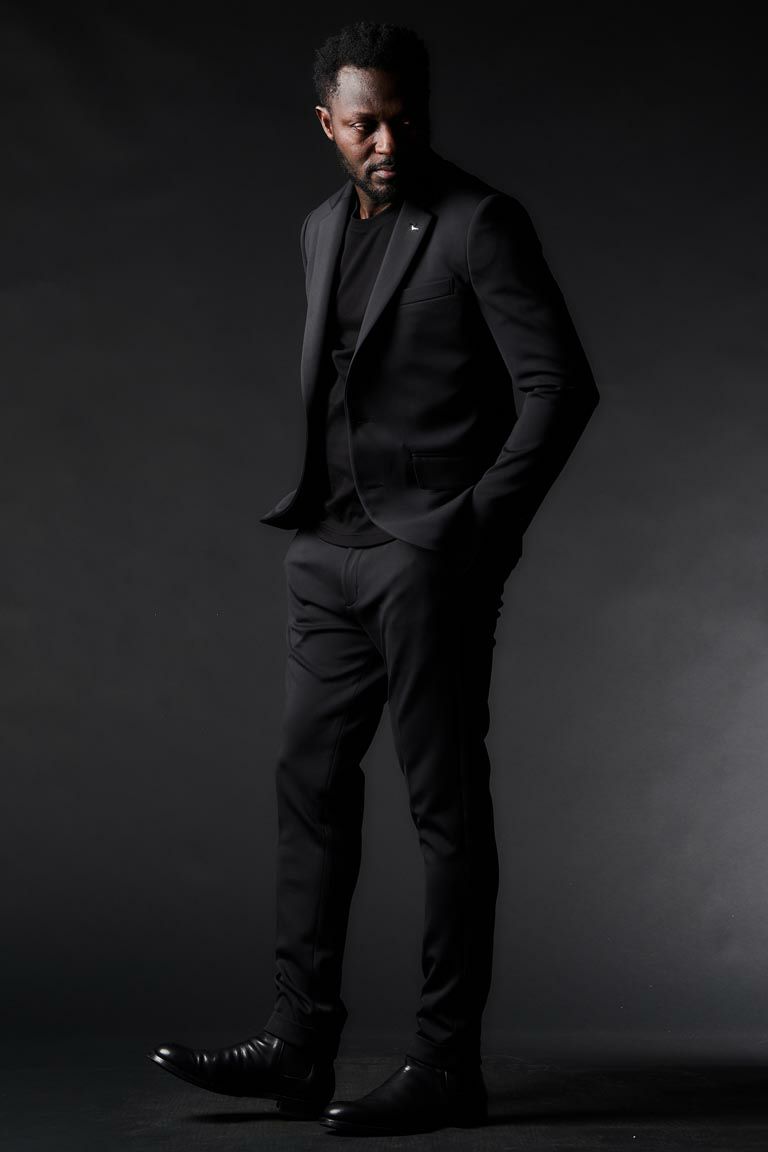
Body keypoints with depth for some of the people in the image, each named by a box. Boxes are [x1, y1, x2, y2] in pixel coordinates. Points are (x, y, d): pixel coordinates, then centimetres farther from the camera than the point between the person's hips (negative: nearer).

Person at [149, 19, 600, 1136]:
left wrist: (482, 525, -13)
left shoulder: (481, 223, -8)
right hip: (331, 550, 8)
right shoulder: (323, 228, 15)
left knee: (446, 803, -2)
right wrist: (306, 501, 11)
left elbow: (559, 385, -12)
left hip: (431, 555, -7)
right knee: (312, 782, 7)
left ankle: (445, 1066, 6)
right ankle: (299, 1044, 14)